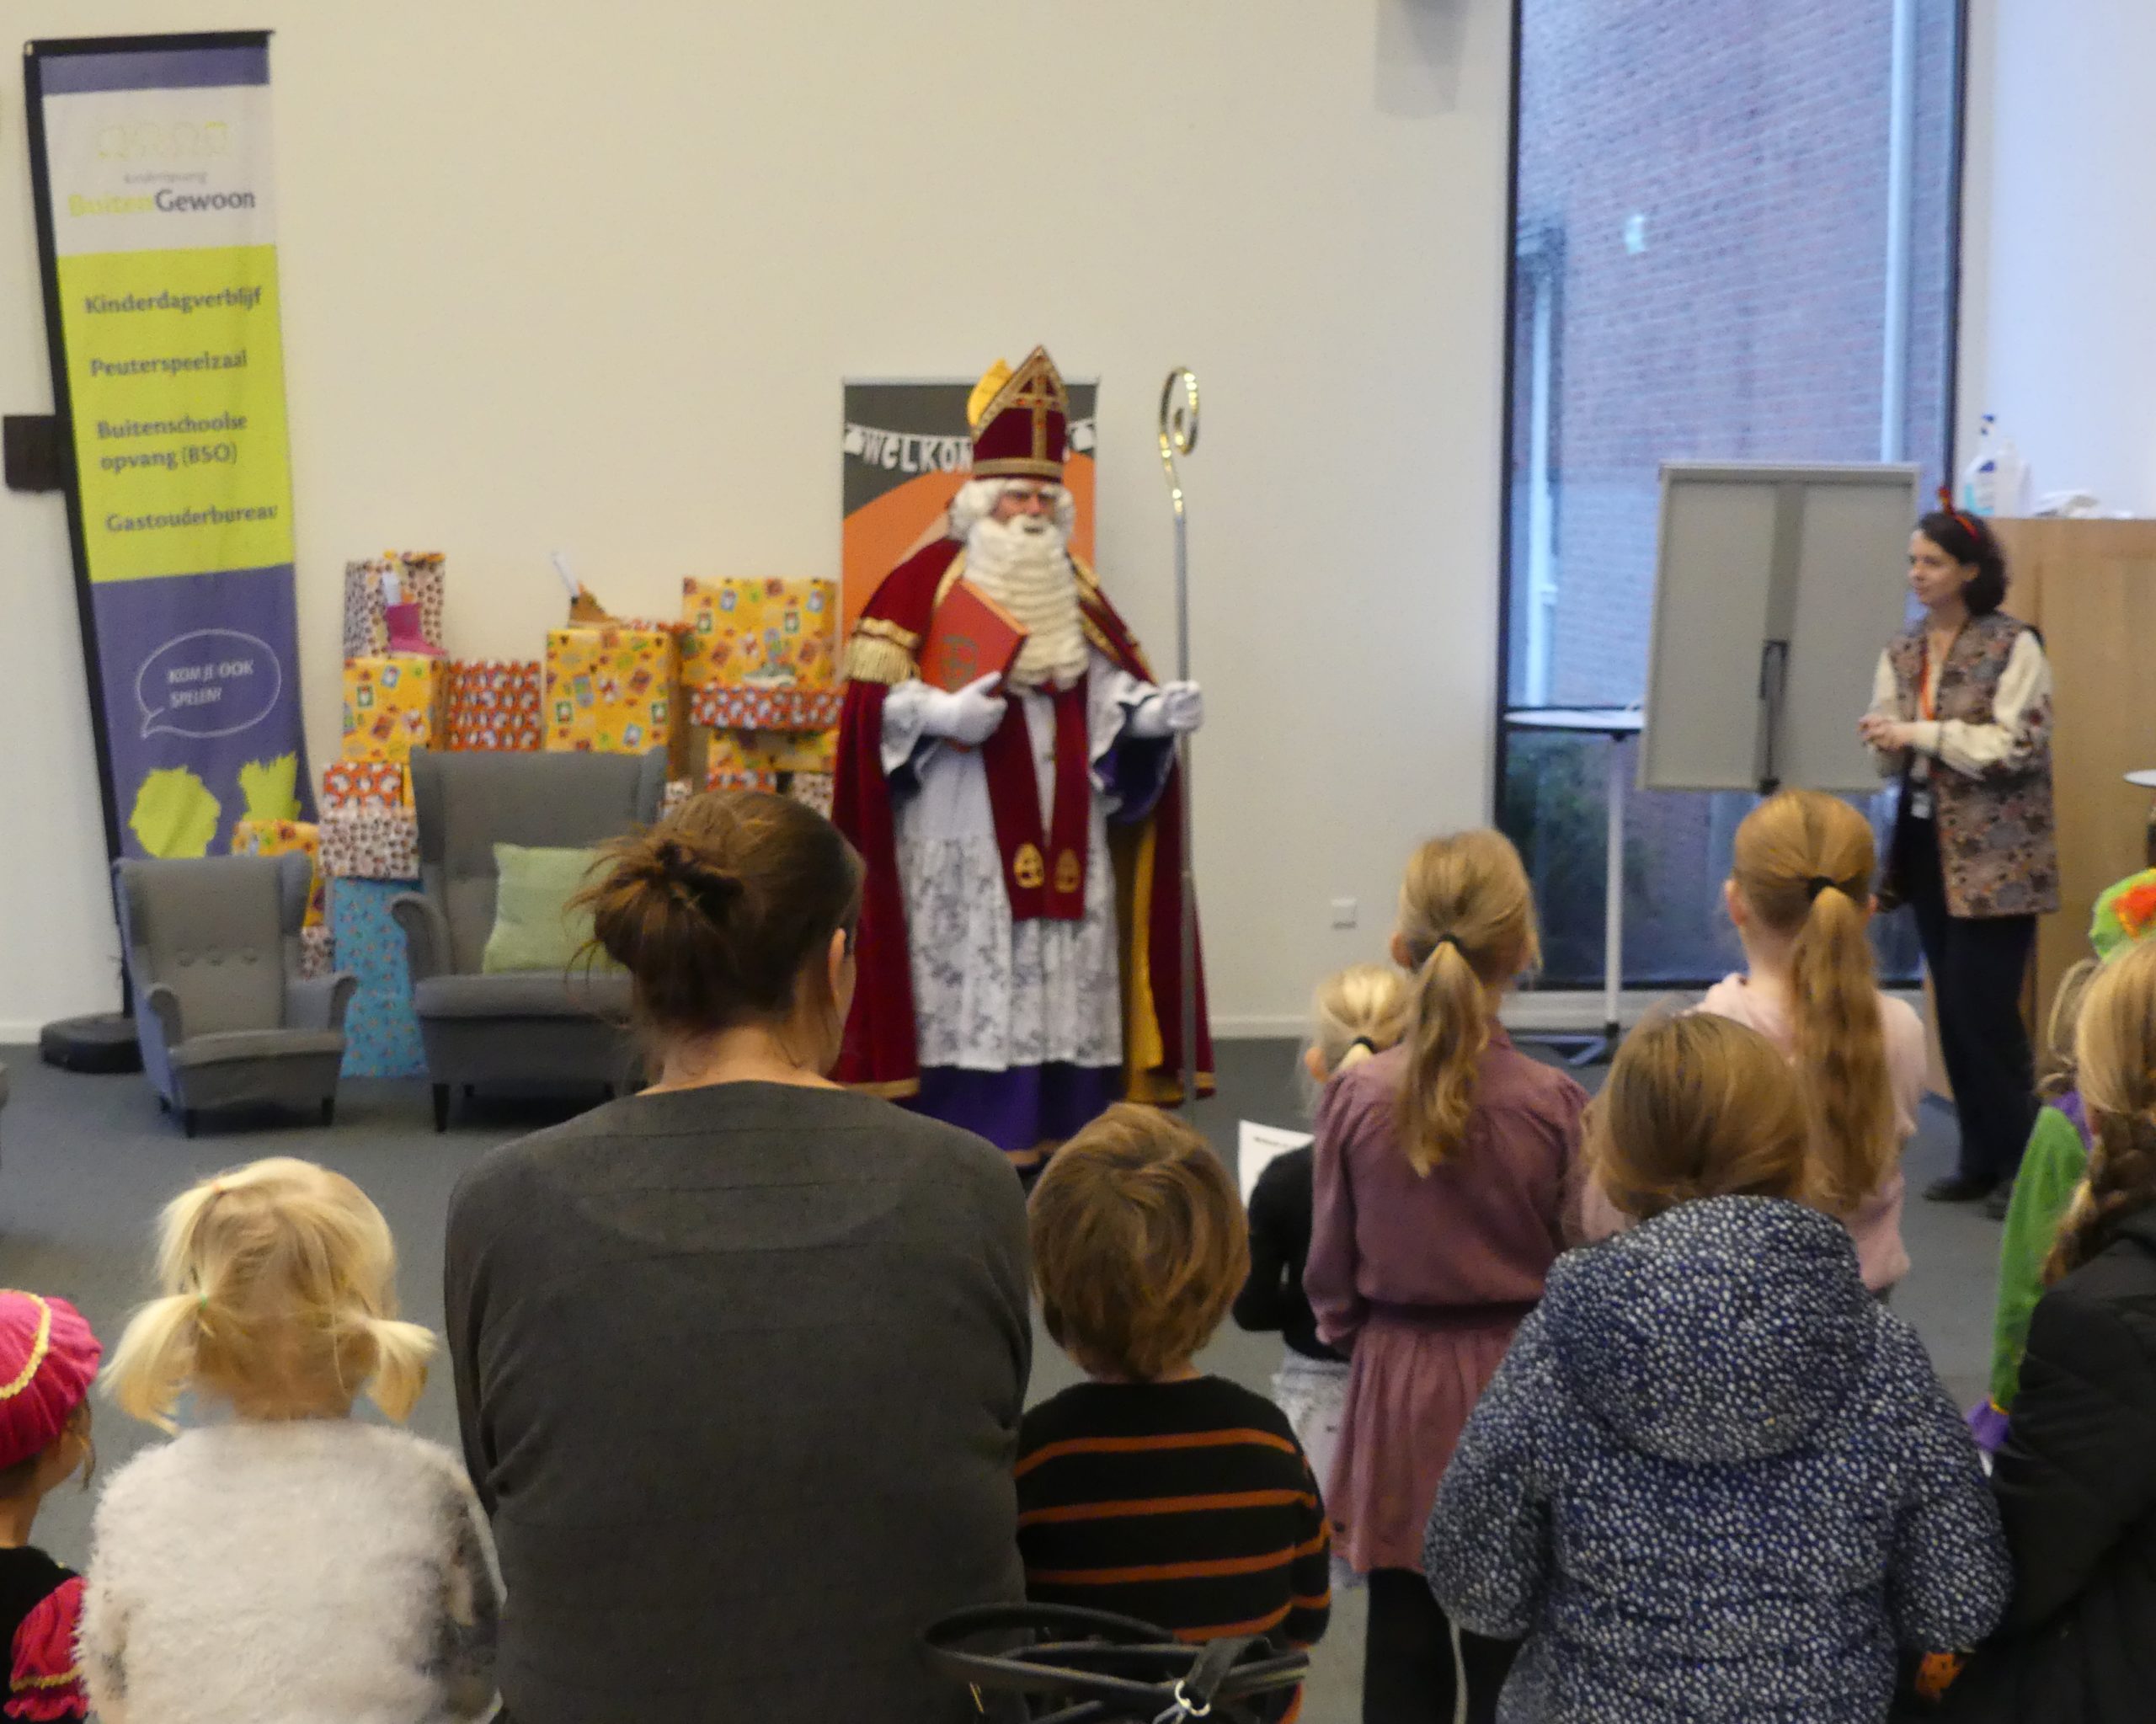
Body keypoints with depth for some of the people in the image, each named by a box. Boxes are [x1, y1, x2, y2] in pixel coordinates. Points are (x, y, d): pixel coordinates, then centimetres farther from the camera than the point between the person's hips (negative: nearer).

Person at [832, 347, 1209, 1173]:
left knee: (1061, 998, 5)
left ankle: (1056, 1142, 12)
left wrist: (1154, 710, -6)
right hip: (960, 838, -5)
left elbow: (1115, 687, 13)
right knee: (966, 992, -6)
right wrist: (939, 713, -23)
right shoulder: (929, 577, -2)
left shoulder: (1077, 590, 16)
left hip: (1062, 841, 6)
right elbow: (870, 692, -8)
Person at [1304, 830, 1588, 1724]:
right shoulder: (1553, 1103, -14)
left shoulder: (1357, 1095, -11)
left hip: (1397, 1383, 1)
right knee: (1507, 1648, 9)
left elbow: (1330, 1267, -2)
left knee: (1402, 1644, 12)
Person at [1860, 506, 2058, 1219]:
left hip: (1996, 859, -6)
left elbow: (2020, 746, -17)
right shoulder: (1902, 652, 10)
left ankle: (2020, 1165, 5)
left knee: (1987, 1011, -7)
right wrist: (1884, 739, -10)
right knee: (1953, 1010, 9)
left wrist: (1921, 733, -18)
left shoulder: (2014, 646, -9)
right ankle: (1979, 1159, 19)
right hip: (1930, 846, 6)